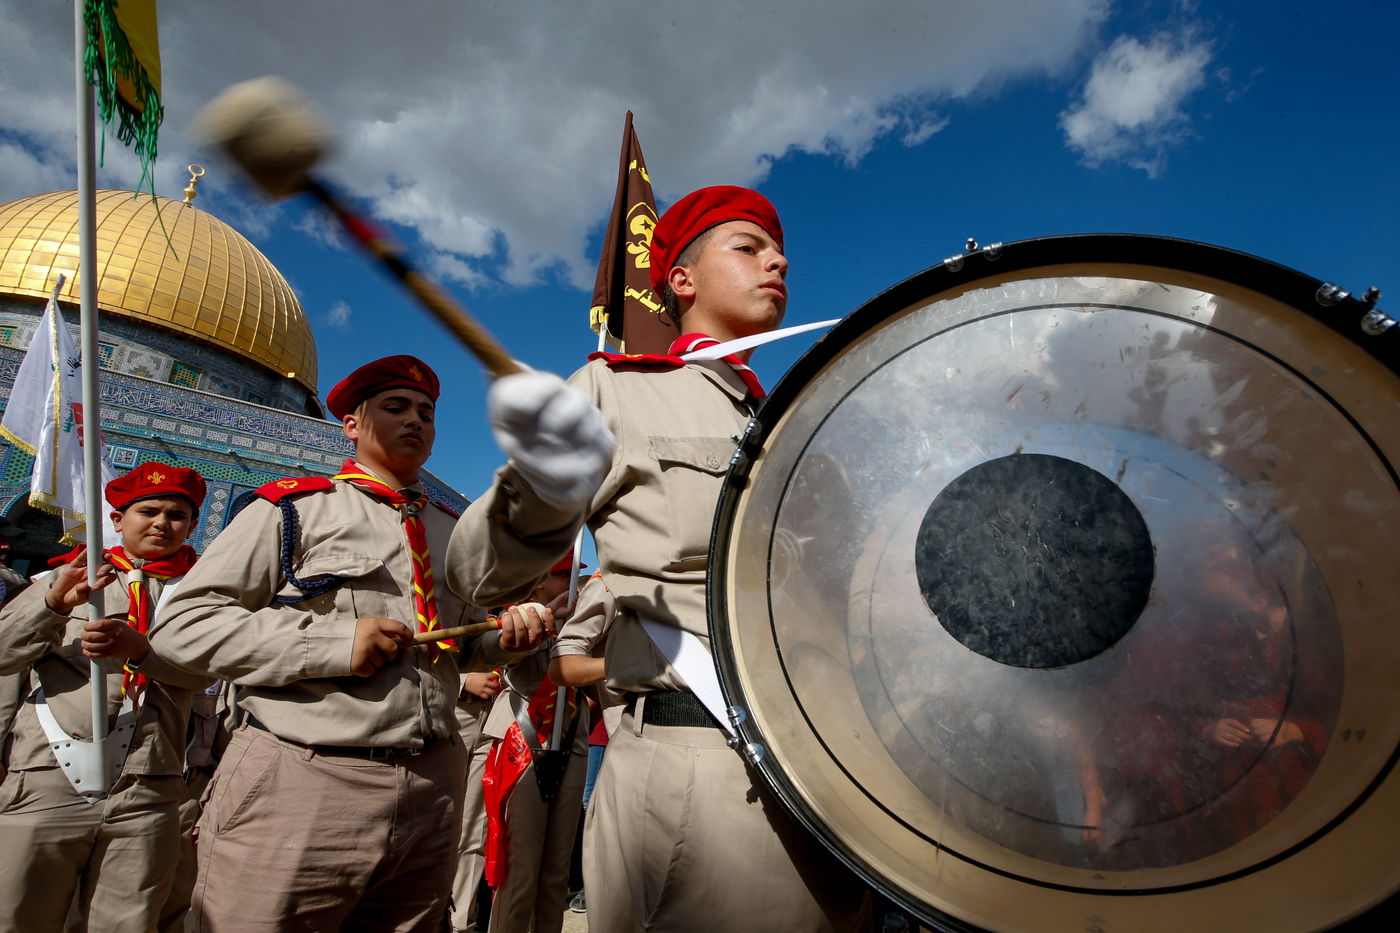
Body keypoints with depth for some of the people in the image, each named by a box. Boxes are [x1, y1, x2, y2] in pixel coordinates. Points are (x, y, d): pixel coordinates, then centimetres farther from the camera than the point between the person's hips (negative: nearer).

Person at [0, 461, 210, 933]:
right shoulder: (69, 578, 15)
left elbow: (202, 670, -4)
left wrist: (140, 648, -23)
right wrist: (54, 603, -17)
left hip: (144, 797, 0)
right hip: (48, 783, 0)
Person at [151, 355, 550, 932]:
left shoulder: (452, 532, 16)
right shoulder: (294, 509, 0)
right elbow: (182, 624, -6)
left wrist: (508, 639, 0)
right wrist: (335, 642, -15)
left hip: (432, 794, 5)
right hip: (300, 789, -4)